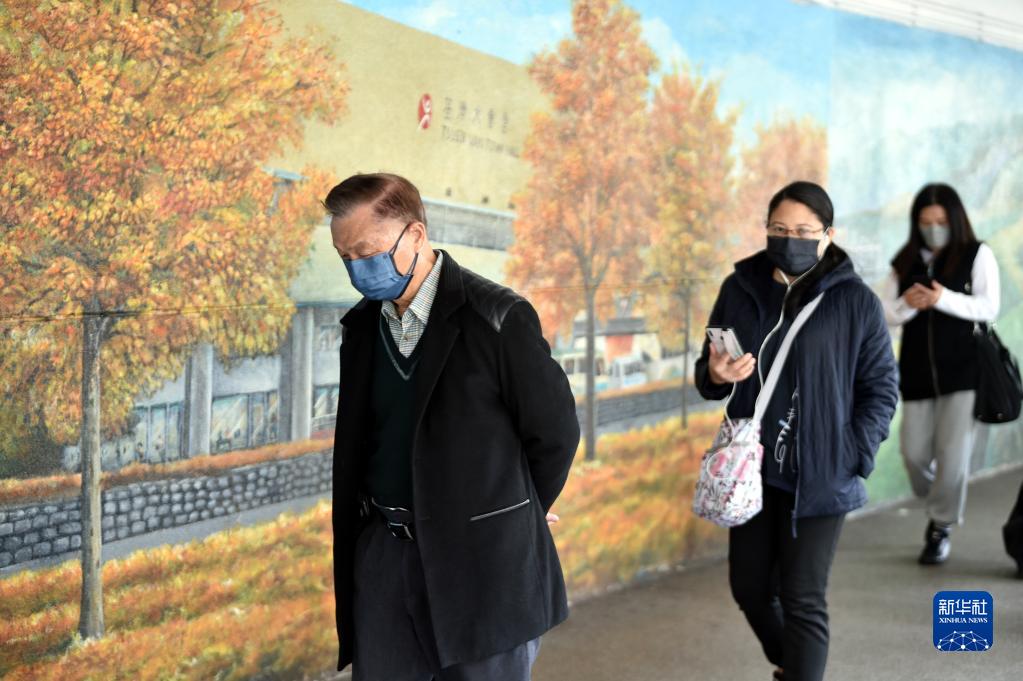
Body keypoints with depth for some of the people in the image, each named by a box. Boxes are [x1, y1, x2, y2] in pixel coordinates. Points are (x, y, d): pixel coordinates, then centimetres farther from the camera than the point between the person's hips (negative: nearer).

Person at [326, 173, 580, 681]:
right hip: (383, 553, 5)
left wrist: (519, 516, 7)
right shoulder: (361, 325, 7)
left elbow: (555, 431, -5)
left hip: (481, 559, -5)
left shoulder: (497, 318, -13)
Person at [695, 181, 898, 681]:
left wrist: (851, 455, -13)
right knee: (749, 587, 14)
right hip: (753, 469, 4)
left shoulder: (856, 301, -7)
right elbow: (705, 372, 11)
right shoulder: (740, 289, 3)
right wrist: (715, 375, -13)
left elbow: (880, 387, -3)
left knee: (803, 600, 0)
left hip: (819, 475, -4)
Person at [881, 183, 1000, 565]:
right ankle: (937, 508, 32)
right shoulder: (906, 263, 10)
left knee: (954, 455, -7)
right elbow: (884, 314, 7)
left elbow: (989, 308, -9)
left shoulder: (977, 256, 0)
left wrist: (942, 298, -23)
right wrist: (907, 304, -15)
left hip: (964, 372, -3)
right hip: (918, 372, 3)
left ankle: (942, 527, 13)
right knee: (914, 454, 3)